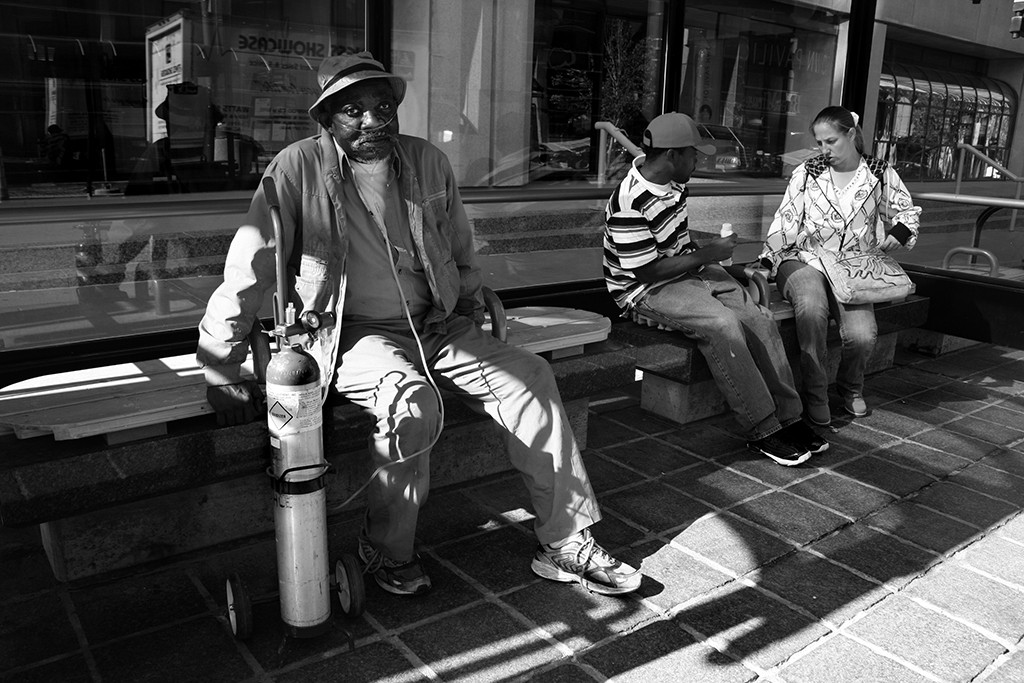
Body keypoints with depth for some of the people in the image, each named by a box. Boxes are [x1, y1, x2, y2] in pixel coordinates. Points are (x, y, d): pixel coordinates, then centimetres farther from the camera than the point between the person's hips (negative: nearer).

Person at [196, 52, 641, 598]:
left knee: (531, 377, -11)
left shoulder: (428, 162, 5)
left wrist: (471, 312, 20)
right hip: (350, 334, -5)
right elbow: (245, 274, -10)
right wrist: (222, 376, -10)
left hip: (434, 326, 5)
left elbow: (461, 252, 20)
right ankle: (386, 553, -7)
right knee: (413, 403, -34)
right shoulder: (298, 169, -10)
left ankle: (567, 545, -3)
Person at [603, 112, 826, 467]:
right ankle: (762, 431, -19)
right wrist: (707, 254, -16)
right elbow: (647, 271, -23)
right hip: (647, 290, -8)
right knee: (722, 324, -30)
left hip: (688, 270, 9)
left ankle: (787, 417, -2)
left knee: (759, 318, -9)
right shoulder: (629, 205, -24)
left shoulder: (673, 183, 4)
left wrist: (708, 253, 7)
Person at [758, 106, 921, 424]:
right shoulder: (806, 172, 7)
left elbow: (908, 211, 20)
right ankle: (815, 394, -19)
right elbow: (785, 221, 5)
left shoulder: (881, 174, 9)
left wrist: (898, 233, -3)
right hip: (803, 260, -1)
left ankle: (850, 387, 13)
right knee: (812, 308, -36)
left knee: (862, 335, -23)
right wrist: (765, 262, -5)